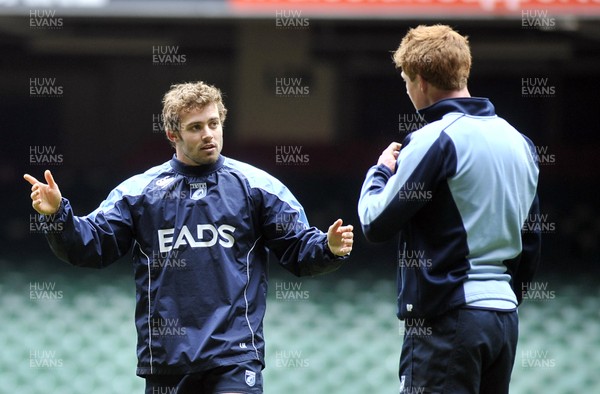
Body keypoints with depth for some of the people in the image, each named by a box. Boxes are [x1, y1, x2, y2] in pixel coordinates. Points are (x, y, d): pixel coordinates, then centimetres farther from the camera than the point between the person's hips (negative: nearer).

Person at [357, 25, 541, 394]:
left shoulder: (434, 140, -11)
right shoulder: (519, 141, 13)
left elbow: (376, 223, -7)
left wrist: (380, 172, 11)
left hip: (447, 318, -8)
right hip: (505, 316, 8)